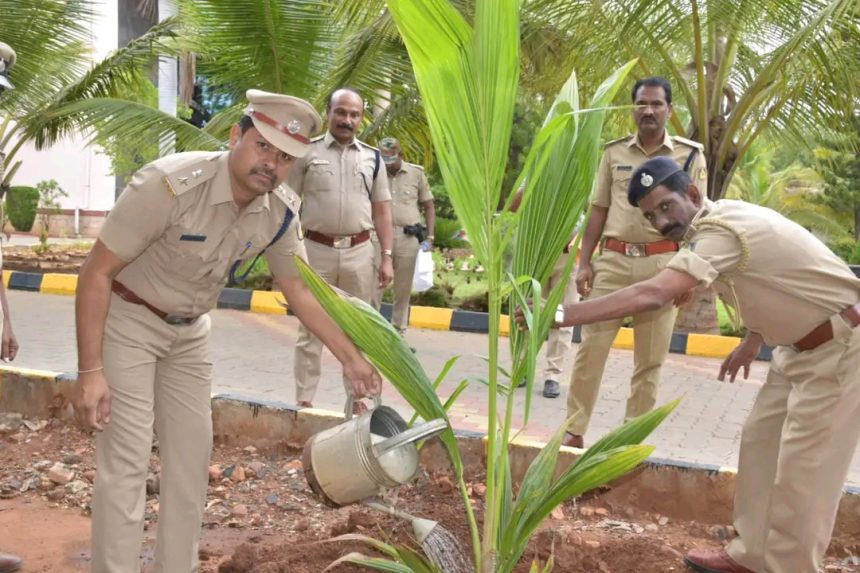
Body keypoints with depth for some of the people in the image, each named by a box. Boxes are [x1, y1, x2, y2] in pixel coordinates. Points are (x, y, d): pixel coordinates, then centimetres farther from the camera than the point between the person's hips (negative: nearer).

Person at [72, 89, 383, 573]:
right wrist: (90, 371, -27)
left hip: (189, 331, 6)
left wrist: (351, 357, -1)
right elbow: (97, 273, -25)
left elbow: (300, 290, 1)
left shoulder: (281, 212, -13)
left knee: (192, 454, 11)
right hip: (126, 320, -6)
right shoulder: (170, 184, -31)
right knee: (127, 460, -9)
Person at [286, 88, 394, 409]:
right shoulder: (308, 152, 1)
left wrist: (386, 257, 2)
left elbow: (382, 210, 9)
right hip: (316, 250, -2)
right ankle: (304, 401, 13)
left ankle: (356, 398, 22)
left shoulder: (372, 158, 8)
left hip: (359, 252, 2)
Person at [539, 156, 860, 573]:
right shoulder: (719, 221, 1)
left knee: (802, 469, -6)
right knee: (760, 443, 12)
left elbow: (652, 295, -43)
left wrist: (561, 315, -43)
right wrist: (752, 341, 10)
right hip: (800, 345, 10)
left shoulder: (720, 230, -30)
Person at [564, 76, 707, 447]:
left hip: (661, 263, -1)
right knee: (590, 347, 0)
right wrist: (584, 262, 4)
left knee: (650, 359, 6)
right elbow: (598, 210, 10)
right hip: (613, 259, 1)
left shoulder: (690, 155, 3)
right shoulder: (614, 152, 9)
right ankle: (574, 429, 9)